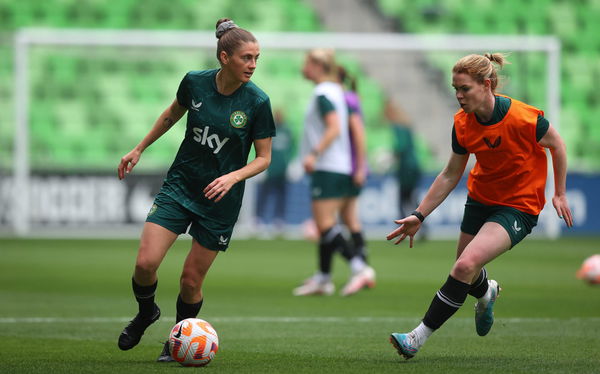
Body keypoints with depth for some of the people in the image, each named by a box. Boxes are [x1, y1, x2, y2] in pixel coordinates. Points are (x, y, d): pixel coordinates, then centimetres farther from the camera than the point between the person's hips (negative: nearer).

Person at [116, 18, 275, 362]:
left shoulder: (257, 102, -14)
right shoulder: (195, 82, -8)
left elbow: (264, 158, -7)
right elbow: (172, 115, 13)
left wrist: (233, 177, -24)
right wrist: (139, 150, 18)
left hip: (220, 200, -2)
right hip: (180, 185, 2)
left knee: (191, 280, 2)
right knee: (145, 263, -11)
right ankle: (146, 313, 21)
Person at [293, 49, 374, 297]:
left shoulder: (323, 94, -12)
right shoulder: (334, 91, 17)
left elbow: (334, 128, -23)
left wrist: (314, 153, -28)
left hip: (327, 168, -10)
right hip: (339, 168, 10)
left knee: (325, 225, -13)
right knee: (324, 225, 10)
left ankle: (358, 266, -18)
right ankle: (323, 278, 10)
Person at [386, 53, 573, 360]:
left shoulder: (523, 118, -26)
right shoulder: (462, 123, -10)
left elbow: (557, 146, -6)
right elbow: (451, 175, 1)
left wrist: (559, 194, 0)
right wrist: (419, 215, -3)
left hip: (519, 205, -6)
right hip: (481, 196, 6)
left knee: (465, 266, -23)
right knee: (465, 272, 16)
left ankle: (418, 337, -18)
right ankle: (487, 292, 56)